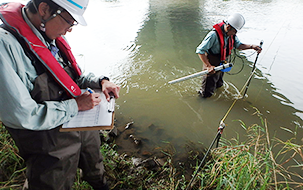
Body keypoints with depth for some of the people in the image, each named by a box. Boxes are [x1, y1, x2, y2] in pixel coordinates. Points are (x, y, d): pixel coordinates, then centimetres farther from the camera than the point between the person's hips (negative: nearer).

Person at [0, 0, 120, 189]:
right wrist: (75, 105, -22)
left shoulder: (54, 37, -3)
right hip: (53, 145, -7)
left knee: (96, 173, 30)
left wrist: (100, 81, -4)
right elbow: (22, 116, -29)